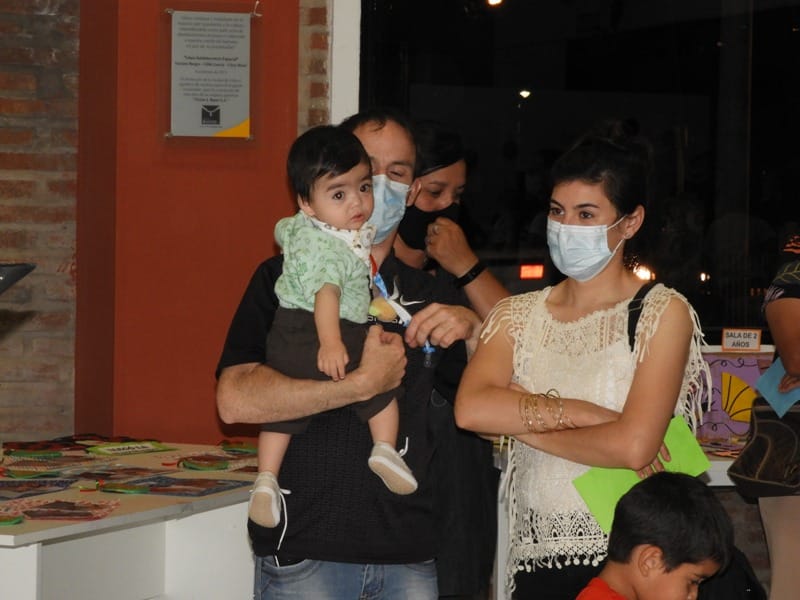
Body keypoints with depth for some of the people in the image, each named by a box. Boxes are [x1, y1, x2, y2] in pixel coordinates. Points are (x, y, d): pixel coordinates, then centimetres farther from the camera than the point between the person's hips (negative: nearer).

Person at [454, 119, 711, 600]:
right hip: (537, 558, 4)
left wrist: (522, 422, -7)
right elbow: (470, 409, -11)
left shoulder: (662, 313, -4)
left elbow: (635, 446, -17)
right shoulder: (518, 316, 7)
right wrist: (583, 413, -17)